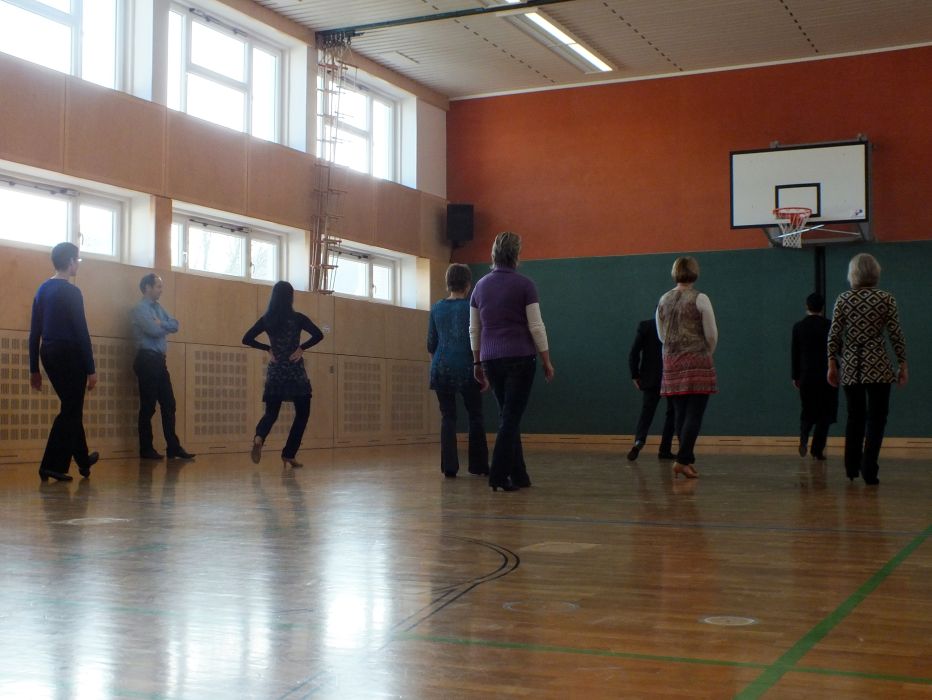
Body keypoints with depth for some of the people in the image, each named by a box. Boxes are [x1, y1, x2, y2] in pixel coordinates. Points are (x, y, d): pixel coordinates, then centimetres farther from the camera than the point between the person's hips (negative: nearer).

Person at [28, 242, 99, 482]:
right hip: (69, 355, -8)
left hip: (49, 354, 8)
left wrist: (34, 369, 15)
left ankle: (83, 460, 31)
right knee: (70, 411, -1)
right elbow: (81, 333, -15)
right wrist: (91, 370, -13)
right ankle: (51, 466, -4)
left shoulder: (43, 290, 10)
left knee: (72, 408, 19)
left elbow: (34, 332, 11)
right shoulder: (71, 292, -13)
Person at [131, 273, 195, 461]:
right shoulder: (140, 309, -9)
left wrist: (161, 324, -10)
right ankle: (146, 449, 6)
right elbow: (154, 330, -20)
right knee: (148, 407, -2)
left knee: (169, 405, 6)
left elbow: (175, 325, 8)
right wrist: (165, 327, 0)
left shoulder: (159, 308, 17)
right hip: (147, 360, -8)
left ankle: (173, 447, 9)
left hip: (159, 360, 8)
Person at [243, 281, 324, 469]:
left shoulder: (266, 319, 3)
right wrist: (301, 348, -6)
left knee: (271, 413, 10)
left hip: (275, 373, 3)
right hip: (296, 373, -3)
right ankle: (289, 454, 5)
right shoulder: (297, 318, -6)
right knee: (302, 413, 11)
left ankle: (259, 437, -23)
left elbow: (247, 339, 4)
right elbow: (318, 335, -16)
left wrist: (268, 349, 7)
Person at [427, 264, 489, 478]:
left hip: (441, 368, 3)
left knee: (447, 418, 6)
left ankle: (449, 467, -1)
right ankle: (479, 466, 14)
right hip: (467, 368, -3)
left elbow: (431, 345, 9)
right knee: (475, 417, 9)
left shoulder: (437, 308, 5)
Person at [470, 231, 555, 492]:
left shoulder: (481, 285, 7)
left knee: (509, 415, 14)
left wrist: (477, 363, 18)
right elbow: (536, 327, -9)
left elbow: (474, 329, 11)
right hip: (520, 358, -5)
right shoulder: (524, 284, -8)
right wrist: (547, 361, -1)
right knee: (511, 416, -2)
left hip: (491, 360, 5)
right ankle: (498, 476, -6)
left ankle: (518, 475, 17)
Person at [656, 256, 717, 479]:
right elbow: (711, 335, -5)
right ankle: (683, 459, -14)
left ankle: (688, 460, 14)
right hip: (697, 363, -5)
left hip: (672, 362, 5)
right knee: (694, 415, -5)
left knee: (681, 415, 10)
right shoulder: (700, 299, -8)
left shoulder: (664, 300, 8)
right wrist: (708, 352, 14)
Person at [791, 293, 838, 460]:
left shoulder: (798, 327, 0)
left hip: (806, 376, 2)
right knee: (824, 413, 6)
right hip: (827, 375, -2)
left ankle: (804, 437, -10)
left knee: (808, 411, 16)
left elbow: (794, 353, 3)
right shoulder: (829, 326, -6)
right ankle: (817, 450, 3)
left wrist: (795, 376, 11)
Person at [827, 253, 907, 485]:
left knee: (855, 417, 14)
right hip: (878, 366, -2)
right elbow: (896, 335, -4)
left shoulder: (843, 299, 1)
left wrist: (832, 364, 5)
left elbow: (834, 335, -1)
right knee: (876, 418, 2)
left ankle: (852, 468, 18)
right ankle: (869, 469, -6)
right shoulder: (886, 299, -3)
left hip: (851, 366, 2)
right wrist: (902, 365, 2)